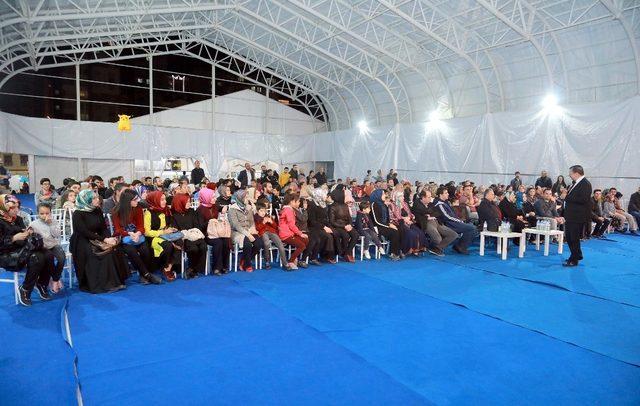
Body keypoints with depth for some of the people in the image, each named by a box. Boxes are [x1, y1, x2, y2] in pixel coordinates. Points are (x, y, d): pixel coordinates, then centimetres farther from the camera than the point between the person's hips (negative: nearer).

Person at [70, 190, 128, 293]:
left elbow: (103, 228, 5)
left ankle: (115, 282, -18)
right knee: (106, 252, -29)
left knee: (114, 249, -21)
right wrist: (104, 239, -26)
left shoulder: (98, 211, 7)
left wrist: (109, 238, -15)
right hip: (82, 242, -5)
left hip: (96, 239, 5)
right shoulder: (78, 214, -11)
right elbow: (85, 232, -20)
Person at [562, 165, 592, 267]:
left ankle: (574, 260, 11)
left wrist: (568, 197, -19)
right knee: (568, 236, 18)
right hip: (570, 216, 9)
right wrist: (567, 197, 0)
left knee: (574, 238, -1)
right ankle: (577, 255, 34)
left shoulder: (585, 184, -14)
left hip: (578, 217, -9)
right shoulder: (575, 183, 13)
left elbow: (583, 199, -25)